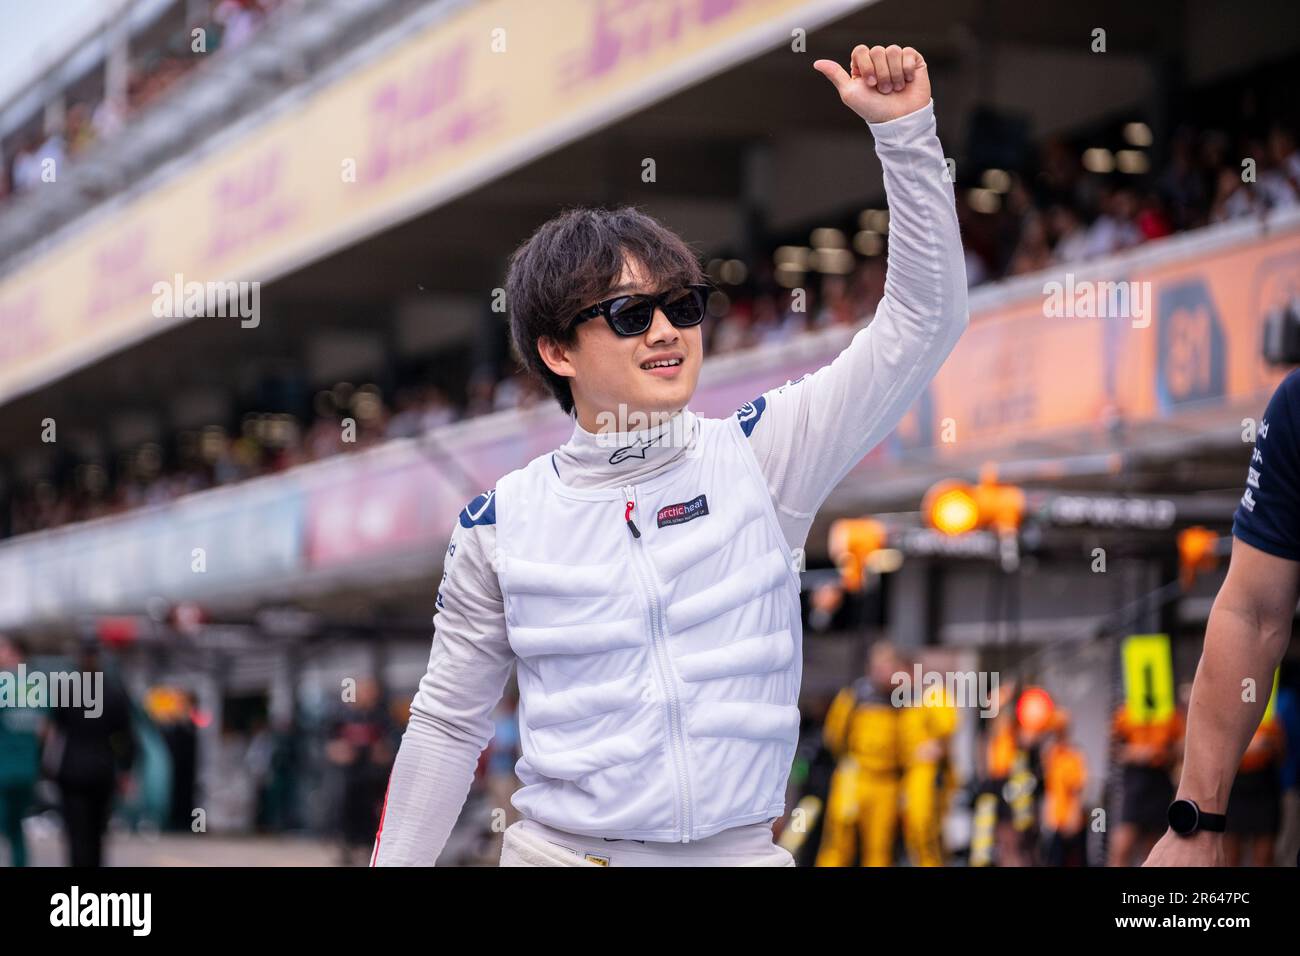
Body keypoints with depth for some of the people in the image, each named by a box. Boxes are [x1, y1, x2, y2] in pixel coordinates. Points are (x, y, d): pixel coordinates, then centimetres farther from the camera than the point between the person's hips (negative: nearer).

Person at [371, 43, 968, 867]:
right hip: (561, 846, 0)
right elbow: (449, 723, 7)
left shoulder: (758, 456, -3)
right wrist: (396, 861, 7)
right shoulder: (503, 522, -2)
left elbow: (922, 326, -8)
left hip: (739, 849, 0)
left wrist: (905, 131, -16)